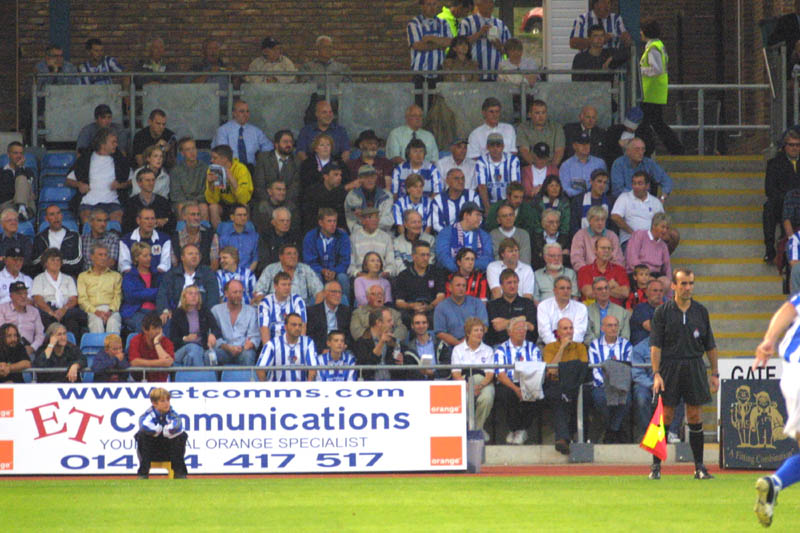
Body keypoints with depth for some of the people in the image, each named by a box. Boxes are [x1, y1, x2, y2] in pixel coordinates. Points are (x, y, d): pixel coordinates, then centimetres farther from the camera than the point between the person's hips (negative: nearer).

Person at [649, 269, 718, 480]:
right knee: (665, 416, -2)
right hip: (669, 366, -2)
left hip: (694, 367, 2)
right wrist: (656, 374, -13)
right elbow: (655, 345, -3)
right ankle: (656, 466, 5)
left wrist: (715, 373, 11)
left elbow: (710, 345, 14)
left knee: (695, 417, 1)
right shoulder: (662, 312, 1)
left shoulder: (700, 311, 10)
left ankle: (699, 467, 5)